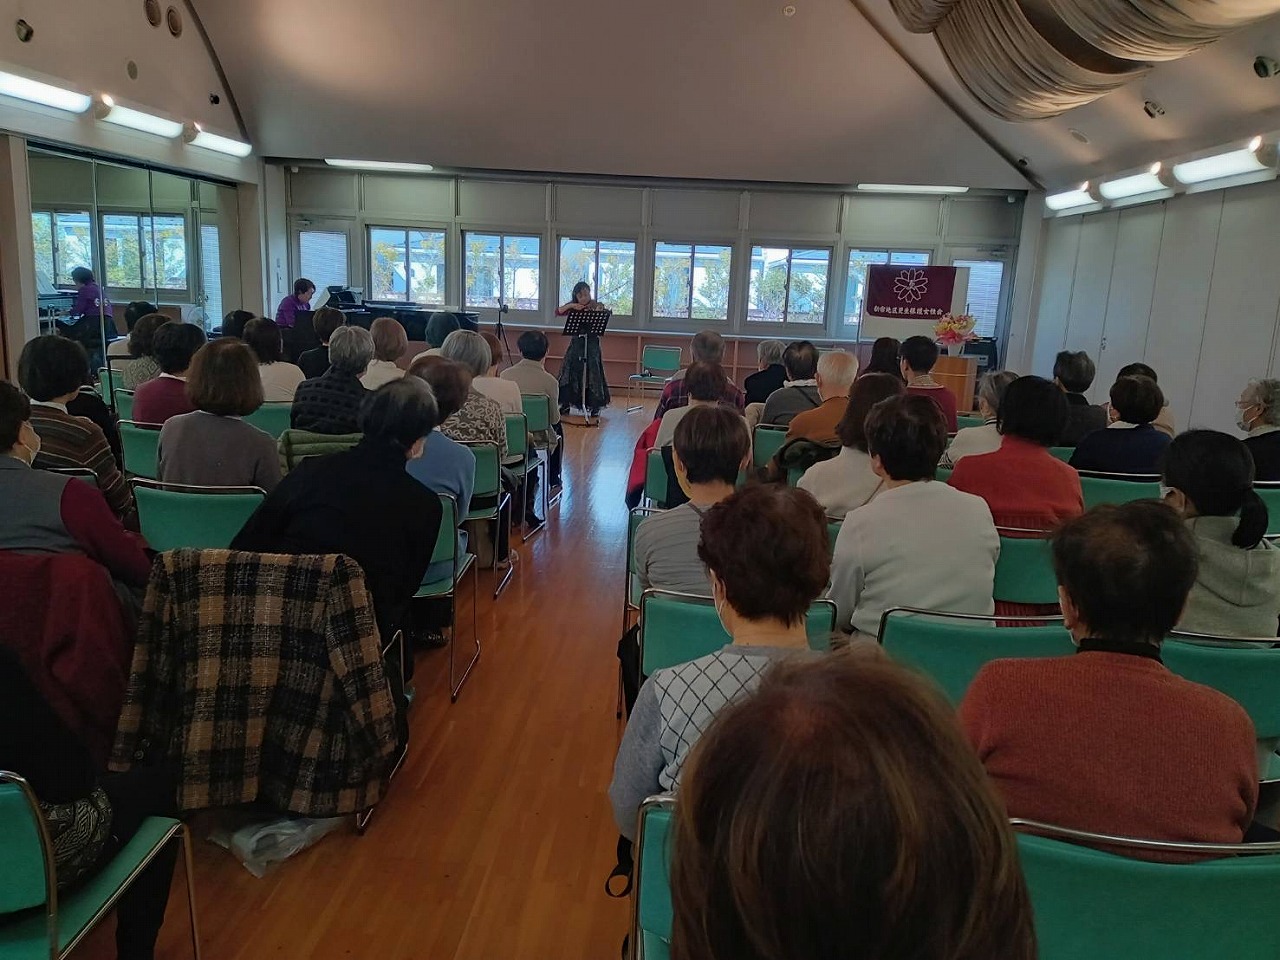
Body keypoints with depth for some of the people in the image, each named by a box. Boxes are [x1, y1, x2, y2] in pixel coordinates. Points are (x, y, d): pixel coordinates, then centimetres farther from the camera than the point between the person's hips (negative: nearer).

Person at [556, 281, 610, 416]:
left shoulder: (596, 306, -2)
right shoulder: (573, 307, 7)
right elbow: (558, 313, -2)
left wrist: (602, 309, -37)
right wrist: (571, 306, -15)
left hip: (591, 343, -3)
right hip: (576, 343, 3)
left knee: (593, 374, -6)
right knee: (568, 371, 1)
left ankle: (595, 407, 3)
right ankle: (565, 404, 11)